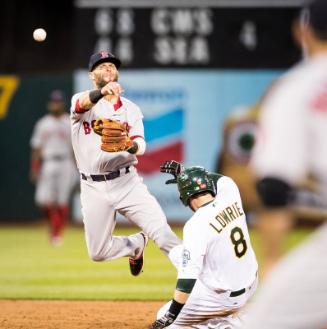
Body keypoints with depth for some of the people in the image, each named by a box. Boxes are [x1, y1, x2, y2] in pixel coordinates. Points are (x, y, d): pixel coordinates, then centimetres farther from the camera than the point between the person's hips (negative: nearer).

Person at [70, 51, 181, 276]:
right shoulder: (81, 101, 3)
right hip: (94, 188, 0)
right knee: (99, 253, 6)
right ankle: (136, 245, 34)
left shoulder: (131, 109, 8)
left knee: (161, 230, -20)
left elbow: (141, 145, -8)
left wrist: (130, 145, -34)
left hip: (126, 182, 0)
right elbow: (83, 103, -25)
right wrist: (102, 91, -47)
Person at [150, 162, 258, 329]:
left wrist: (171, 315, -23)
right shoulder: (230, 192, -8)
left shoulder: (196, 225, -25)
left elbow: (187, 277, -27)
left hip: (225, 297, -7)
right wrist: (183, 172, 16)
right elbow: (221, 179, 18)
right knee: (178, 252, 21)